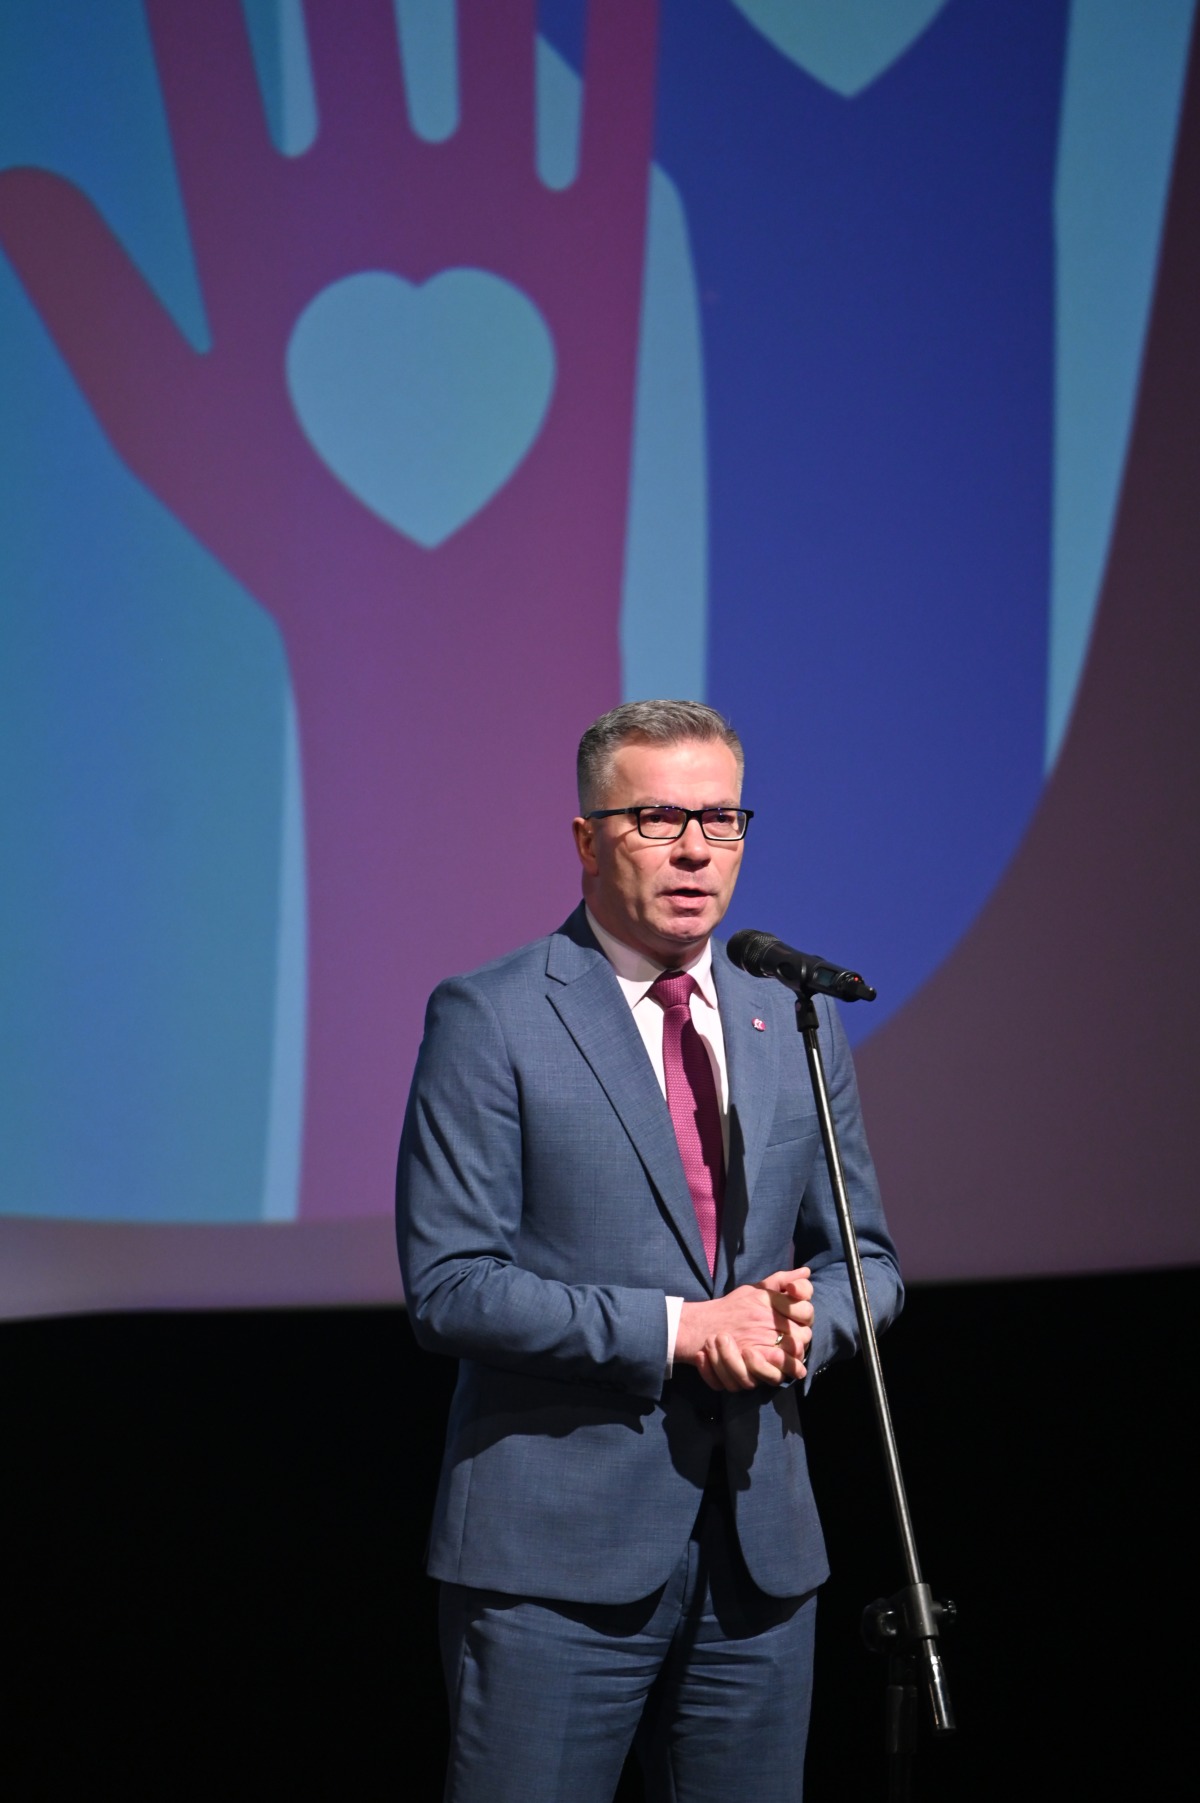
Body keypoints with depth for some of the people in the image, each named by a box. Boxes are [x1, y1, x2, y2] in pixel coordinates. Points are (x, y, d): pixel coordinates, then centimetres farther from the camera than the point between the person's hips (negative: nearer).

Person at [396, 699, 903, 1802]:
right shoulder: (491, 1021, -5)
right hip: (557, 1550, -5)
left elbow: (863, 1256, 18)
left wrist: (805, 1322, -6)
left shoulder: (796, 1026, 12)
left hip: (764, 1545, 5)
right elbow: (447, 1286, -11)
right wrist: (678, 1329, -17)